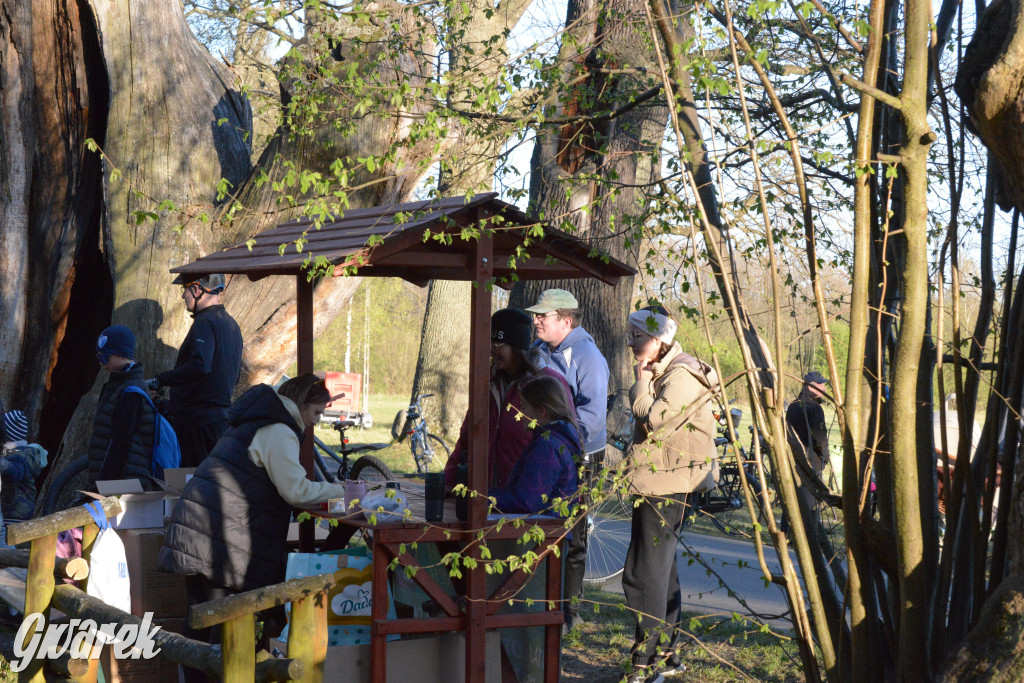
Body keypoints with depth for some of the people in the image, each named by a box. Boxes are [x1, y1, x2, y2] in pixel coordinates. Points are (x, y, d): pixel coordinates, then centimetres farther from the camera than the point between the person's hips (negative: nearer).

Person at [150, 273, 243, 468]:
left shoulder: (204, 322, -14)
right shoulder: (231, 323, 16)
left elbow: (199, 367, -29)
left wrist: (160, 380, -23)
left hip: (196, 419, -10)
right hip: (222, 416, 10)